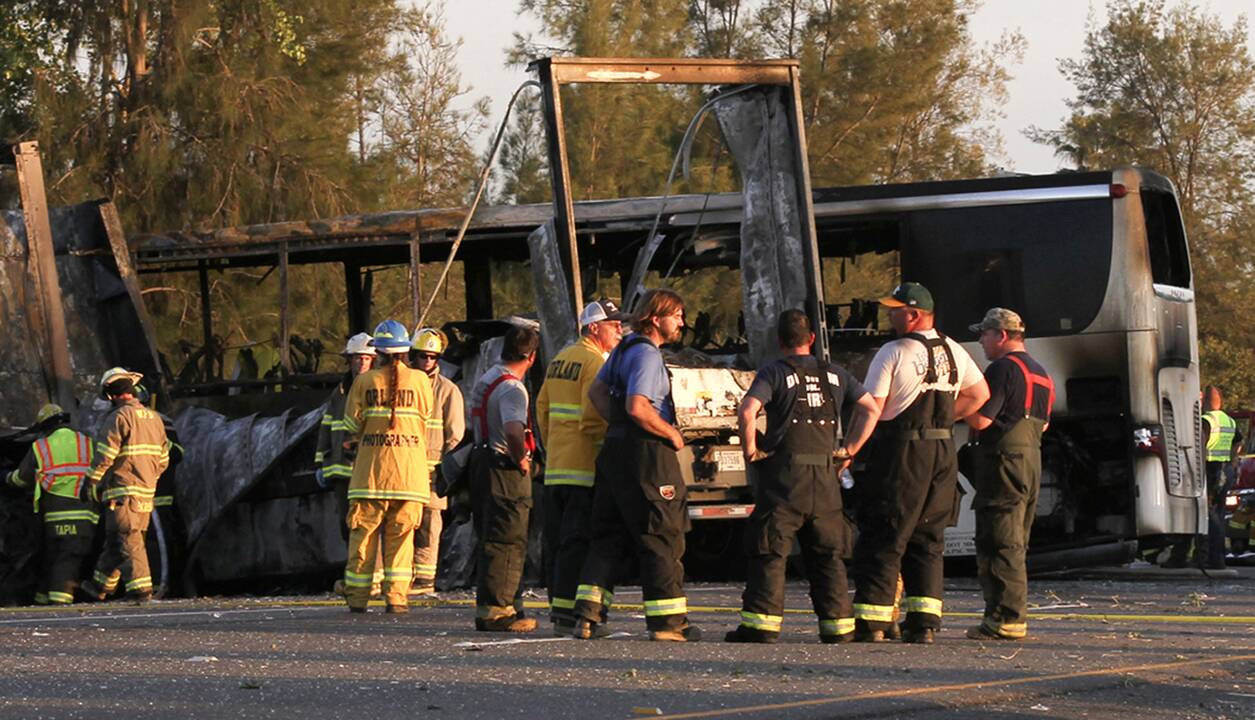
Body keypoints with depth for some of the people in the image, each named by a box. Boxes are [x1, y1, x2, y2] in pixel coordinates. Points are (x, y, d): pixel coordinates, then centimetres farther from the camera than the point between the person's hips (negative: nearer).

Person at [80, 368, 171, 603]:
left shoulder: (118, 418, -11)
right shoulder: (153, 418, 14)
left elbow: (104, 456, -14)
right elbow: (163, 459, 18)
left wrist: (90, 483, -5)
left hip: (123, 491, -8)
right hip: (146, 491, 8)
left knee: (128, 540, -7)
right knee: (114, 540, 16)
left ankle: (141, 589, -13)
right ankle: (101, 585, 25)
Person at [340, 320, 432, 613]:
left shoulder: (364, 381, -2)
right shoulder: (419, 380, -1)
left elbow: (352, 427, 3)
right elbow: (425, 420, 7)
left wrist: (356, 441, 24)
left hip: (371, 467, 0)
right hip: (410, 468, 0)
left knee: (363, 532, 5)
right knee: (400, 534, 6)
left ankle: (357, 597, 6)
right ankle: (396, 596, 1)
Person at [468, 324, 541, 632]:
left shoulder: (485, 379, 14)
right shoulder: (512, 388, -17)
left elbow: (474, 426, 24)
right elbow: (513, 431, -32)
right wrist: (521, 459, -17)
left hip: (482, 462, 9)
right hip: (506, 470, -9)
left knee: (489, 540, 15)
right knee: (506, 543, -5)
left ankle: (488, 607, 19)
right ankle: (496, 610, -6)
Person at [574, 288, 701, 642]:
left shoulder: (626, 348, 15)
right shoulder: (646, 354, -15)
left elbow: (596, 391, 22)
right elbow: (637, 408, -25)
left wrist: (617, 424, 12)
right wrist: (673, 434, -12)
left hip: (617, 450, 9)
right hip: (646, 453, -9)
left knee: (609, 537, 10)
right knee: (662, 537, -2)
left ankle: (587, 615, 3)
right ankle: (668, 621, 0)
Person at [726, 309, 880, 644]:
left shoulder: (774, 373, -3)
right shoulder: (834, 374, 12)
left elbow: (747, 411, -18)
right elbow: (871, 409, 12)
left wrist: (751, 450, -5)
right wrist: (849, 450, 13)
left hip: (784, 477, -4)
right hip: (826, 478, 4)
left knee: (769, 553, -1)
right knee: (827, 554, 11)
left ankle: (762, 623, -6)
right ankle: (838, 625, 9)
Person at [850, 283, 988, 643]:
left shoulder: (893, 353, -10)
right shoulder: (953, 352, 11)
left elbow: (870, 410, -13)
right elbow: (979, 395, 21)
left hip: (901, 452, -6)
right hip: (943, 452, 6)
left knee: (882, 537, -2)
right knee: (927, 539, 11)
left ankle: (871, 621, -5)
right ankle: (924, 621, 5)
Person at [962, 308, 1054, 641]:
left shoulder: (1003, 369, -13)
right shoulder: (1041, 374, 18)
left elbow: (980, 419, -19)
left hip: (1004, 461, -9)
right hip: (1032, 460, 9)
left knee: (999, 544, -7)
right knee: (1015, 544, 14)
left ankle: (1005, 618, -9)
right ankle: (1015, 616, 15)